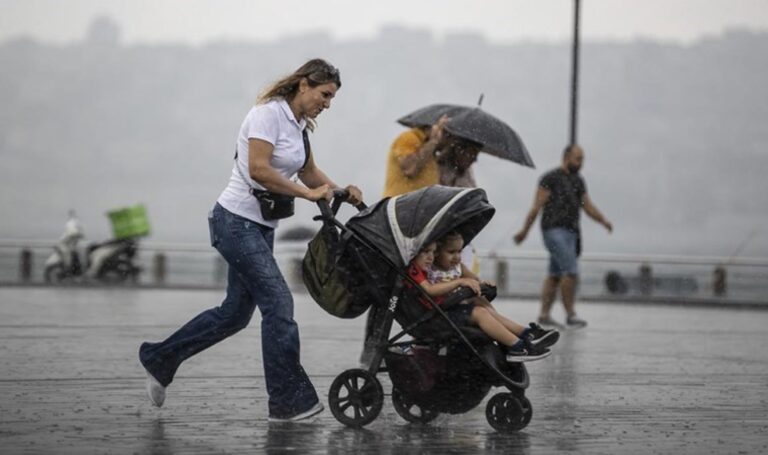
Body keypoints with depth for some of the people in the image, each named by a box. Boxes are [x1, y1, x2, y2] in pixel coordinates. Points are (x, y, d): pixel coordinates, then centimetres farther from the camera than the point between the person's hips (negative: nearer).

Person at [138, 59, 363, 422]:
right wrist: (308, 193, -21)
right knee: (278, 303, -13)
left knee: (236, 312, 13)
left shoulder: (298, 124, 13)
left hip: (261, 226, 10)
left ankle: (159, 359, 27)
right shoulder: (268, 113, -14)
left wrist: (340, 192, 0)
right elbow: (258, 169, -24)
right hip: (236, 221, -10)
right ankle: (288, 402, -8)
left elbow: (309, 172, 18)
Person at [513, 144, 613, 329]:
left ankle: (544, 315, 12)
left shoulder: (578, 181, 18)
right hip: (555, 230, -8)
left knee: (555, 275, 8)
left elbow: (588, 206, 17)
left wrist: (603, 221, -1)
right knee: (571, 271, -16)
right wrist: (524, 230, -8)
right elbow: (537, 206, -7)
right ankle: (570, 314, -11)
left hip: (571, 231, 8)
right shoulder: (551, 178, -5)